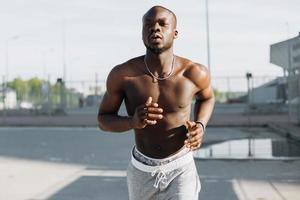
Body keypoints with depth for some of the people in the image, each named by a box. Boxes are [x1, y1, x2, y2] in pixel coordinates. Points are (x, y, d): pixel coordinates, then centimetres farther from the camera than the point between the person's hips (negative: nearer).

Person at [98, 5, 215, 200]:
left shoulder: (195, 73, -17)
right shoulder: (122, 74, -19)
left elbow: (207, 97, 8)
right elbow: (103, 119, -5)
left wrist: (200, 126, -12)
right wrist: (132, 121, -27)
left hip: (181, 168, -1)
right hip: (142, 169, 2)